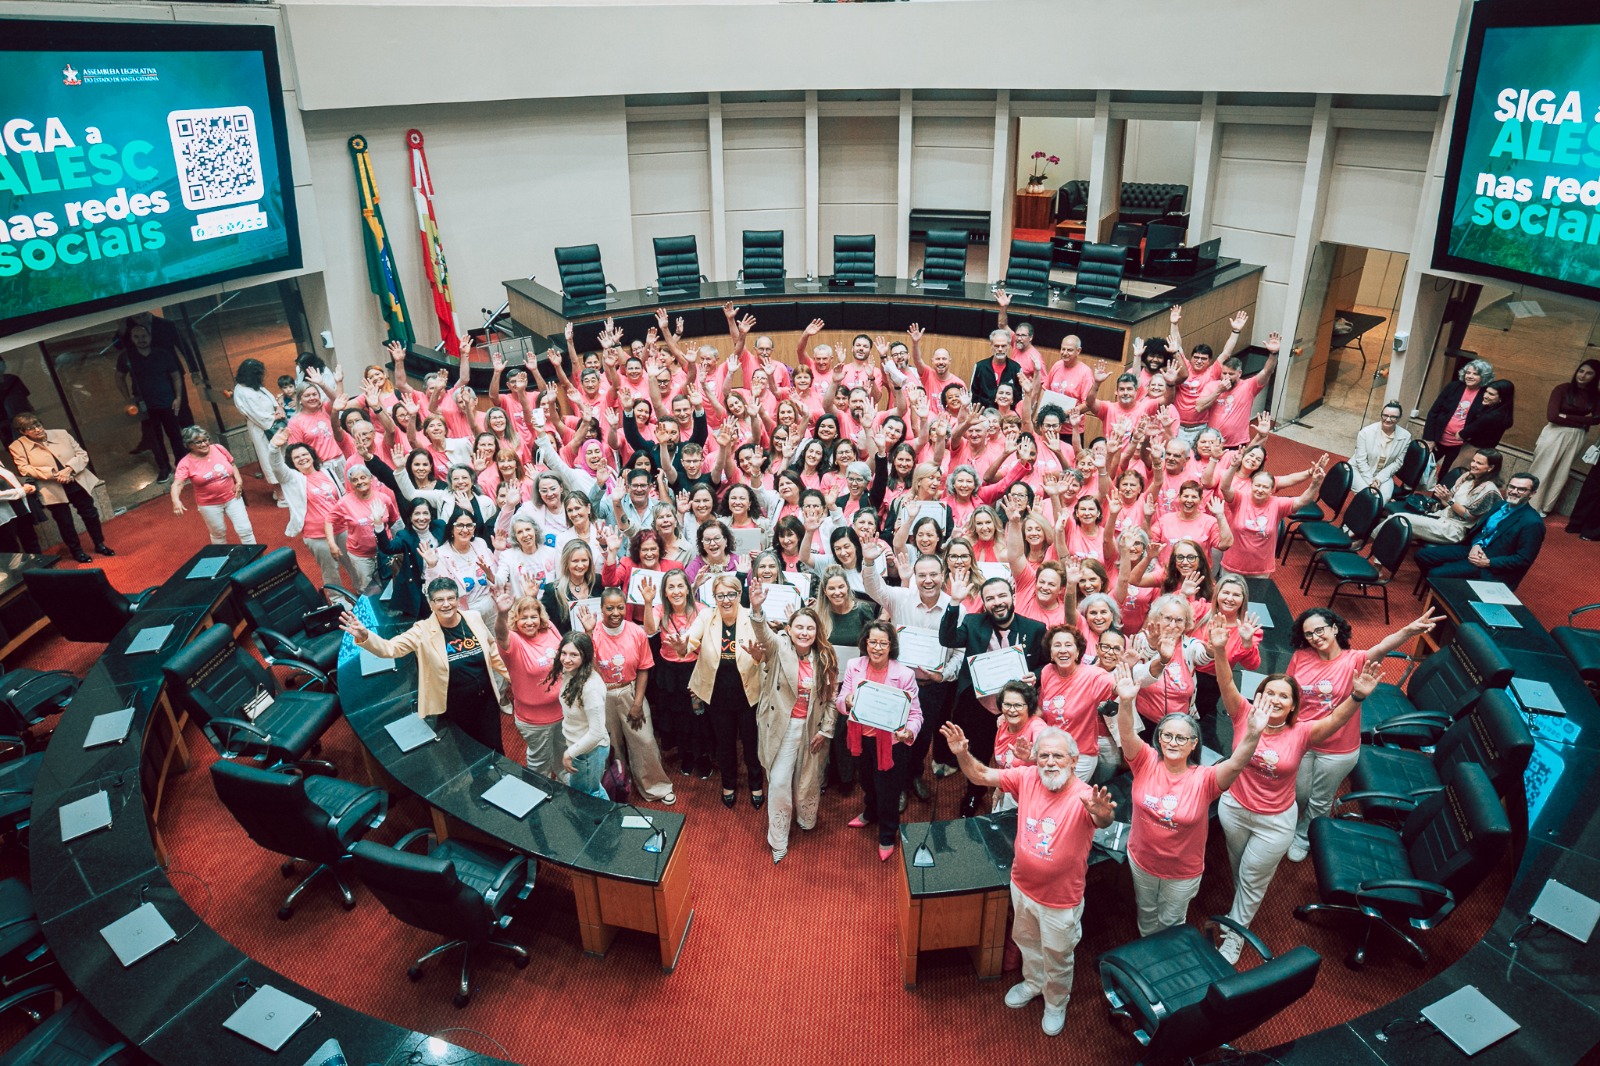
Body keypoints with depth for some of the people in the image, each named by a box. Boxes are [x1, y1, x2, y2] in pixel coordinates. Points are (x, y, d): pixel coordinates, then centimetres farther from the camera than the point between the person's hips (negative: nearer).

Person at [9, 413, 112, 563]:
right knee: (65, 523, 8)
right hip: (54, 491, -2)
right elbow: (24, 469, -14)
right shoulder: (18, 446, -6)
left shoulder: (61, 434, 1)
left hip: (78, 484, 2)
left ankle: (100, 544, 30)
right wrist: (53, 474, -22)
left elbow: (82, 454, 0)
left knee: (91, 515, 12)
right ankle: (76, 550, 26)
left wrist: (69, 469, -18)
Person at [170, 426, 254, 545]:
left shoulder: (219, 449, -5)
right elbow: (177, 484, -24)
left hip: (232, 498, 2)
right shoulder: (186, 463, -15)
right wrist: (176, 500, -42)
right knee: (218, 534, 15)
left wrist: (239, 481, -6)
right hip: (209, 504, -2)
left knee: (245, 529, 3)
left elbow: (232, 465, 10)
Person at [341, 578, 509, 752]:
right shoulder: (424, 631, -14)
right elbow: (389, 648, -24)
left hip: (486, 701, 2)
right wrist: (364, 637, -44)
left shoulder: (473, 618, -6)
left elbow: (493, 652, 7)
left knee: (493, 750, 18)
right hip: (454, 710, -2)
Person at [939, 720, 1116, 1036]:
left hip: (1061, 900, -4)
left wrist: (1103, 815, -73)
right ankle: (1033, 983, 60)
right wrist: (963, 755, -30)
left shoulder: (1083, 797, -30)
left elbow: (1100, 819, -50)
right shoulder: (1027, 778, -16)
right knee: (1026, 941, 31)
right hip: (1022, 886, 4)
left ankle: (1056, 1003, 51)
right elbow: (982, 776, -11)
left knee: (1057, 958, 22)